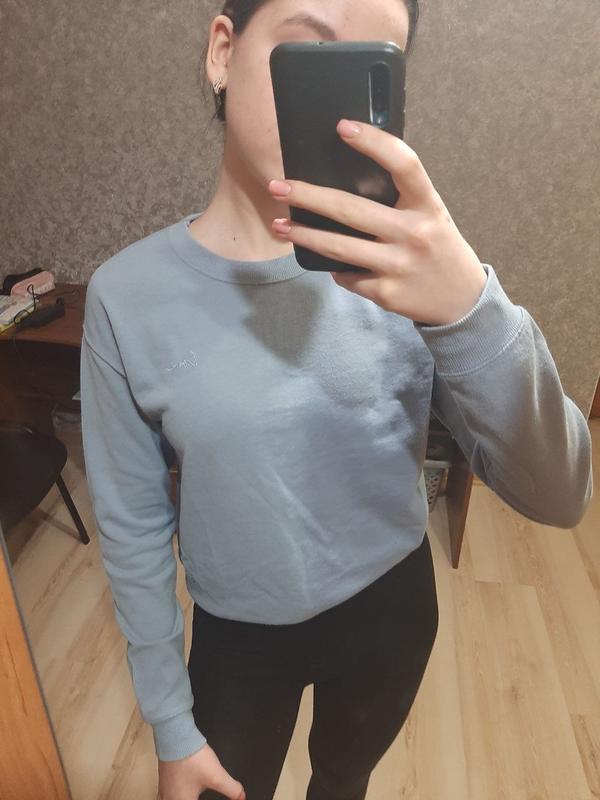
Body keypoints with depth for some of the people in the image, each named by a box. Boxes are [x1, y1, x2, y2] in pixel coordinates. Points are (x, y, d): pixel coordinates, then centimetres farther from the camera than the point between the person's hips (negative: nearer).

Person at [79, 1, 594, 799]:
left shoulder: (402, 264, -17)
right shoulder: (130, 293, -18)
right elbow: (133, 529, -9)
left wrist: (471, 308, -40)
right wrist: (171, 723, -1)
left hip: (392, 607, 2)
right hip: (238, 635, -1)